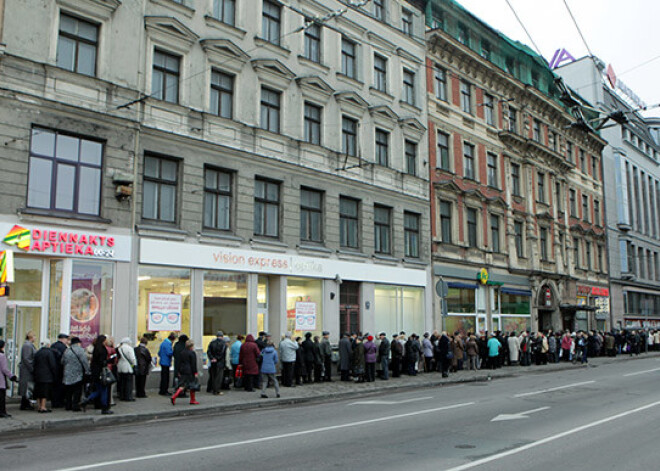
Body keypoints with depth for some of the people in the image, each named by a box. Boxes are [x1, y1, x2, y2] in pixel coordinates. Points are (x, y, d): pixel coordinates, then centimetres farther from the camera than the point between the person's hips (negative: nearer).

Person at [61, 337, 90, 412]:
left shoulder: (66, 351, 10)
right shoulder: (80, 350, -9)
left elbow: (62, 362, 17)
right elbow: (85, 362, -14)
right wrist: (87, 371, -9)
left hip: (67, 375, 6)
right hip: (77, 375, -6)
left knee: (68, 392, 14)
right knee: (77, 391, -1)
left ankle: (68, 405, 18)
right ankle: (75, 406, -4)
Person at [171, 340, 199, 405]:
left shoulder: (181, 352, 9)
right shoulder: (192, 353, -11)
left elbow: (179, 363, 11)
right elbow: (193, 364, -12)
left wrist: (178, 371, 16)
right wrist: (195, 372, -8)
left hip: (182, 371, 6)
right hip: (189, 372, -6)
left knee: (182, 385, 9)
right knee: (192, 385, 6)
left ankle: (174, 397, -8)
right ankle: (192, 400, 13)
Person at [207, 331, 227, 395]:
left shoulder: (212, 343, 6)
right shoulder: (224, 344, -7)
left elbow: (208, 352, -2)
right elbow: (223, 354, -15)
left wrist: (212, 358, -9)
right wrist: (217, 359, -9)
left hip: (212, 363, 5)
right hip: (220, 363, -5)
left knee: (212, 376, 16)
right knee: (218, 377, 1)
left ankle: (209, 389, 26)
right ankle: (216, 391, -1)